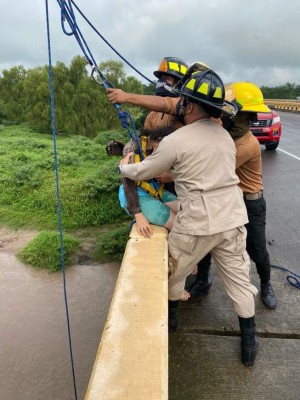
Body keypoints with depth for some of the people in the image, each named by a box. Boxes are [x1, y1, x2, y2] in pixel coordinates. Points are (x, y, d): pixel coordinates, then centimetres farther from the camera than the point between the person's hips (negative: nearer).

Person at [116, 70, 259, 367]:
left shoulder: (175, 141, -12)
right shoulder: (225, 135, 8)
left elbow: (142, 172, 0)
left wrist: (124, 167, 21)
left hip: (197, 224, -5)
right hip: (233, 219, 6)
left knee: (174, 272, 21)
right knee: (239, 280, 16)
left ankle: (170, 317, 44)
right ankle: (249, 344, 29)